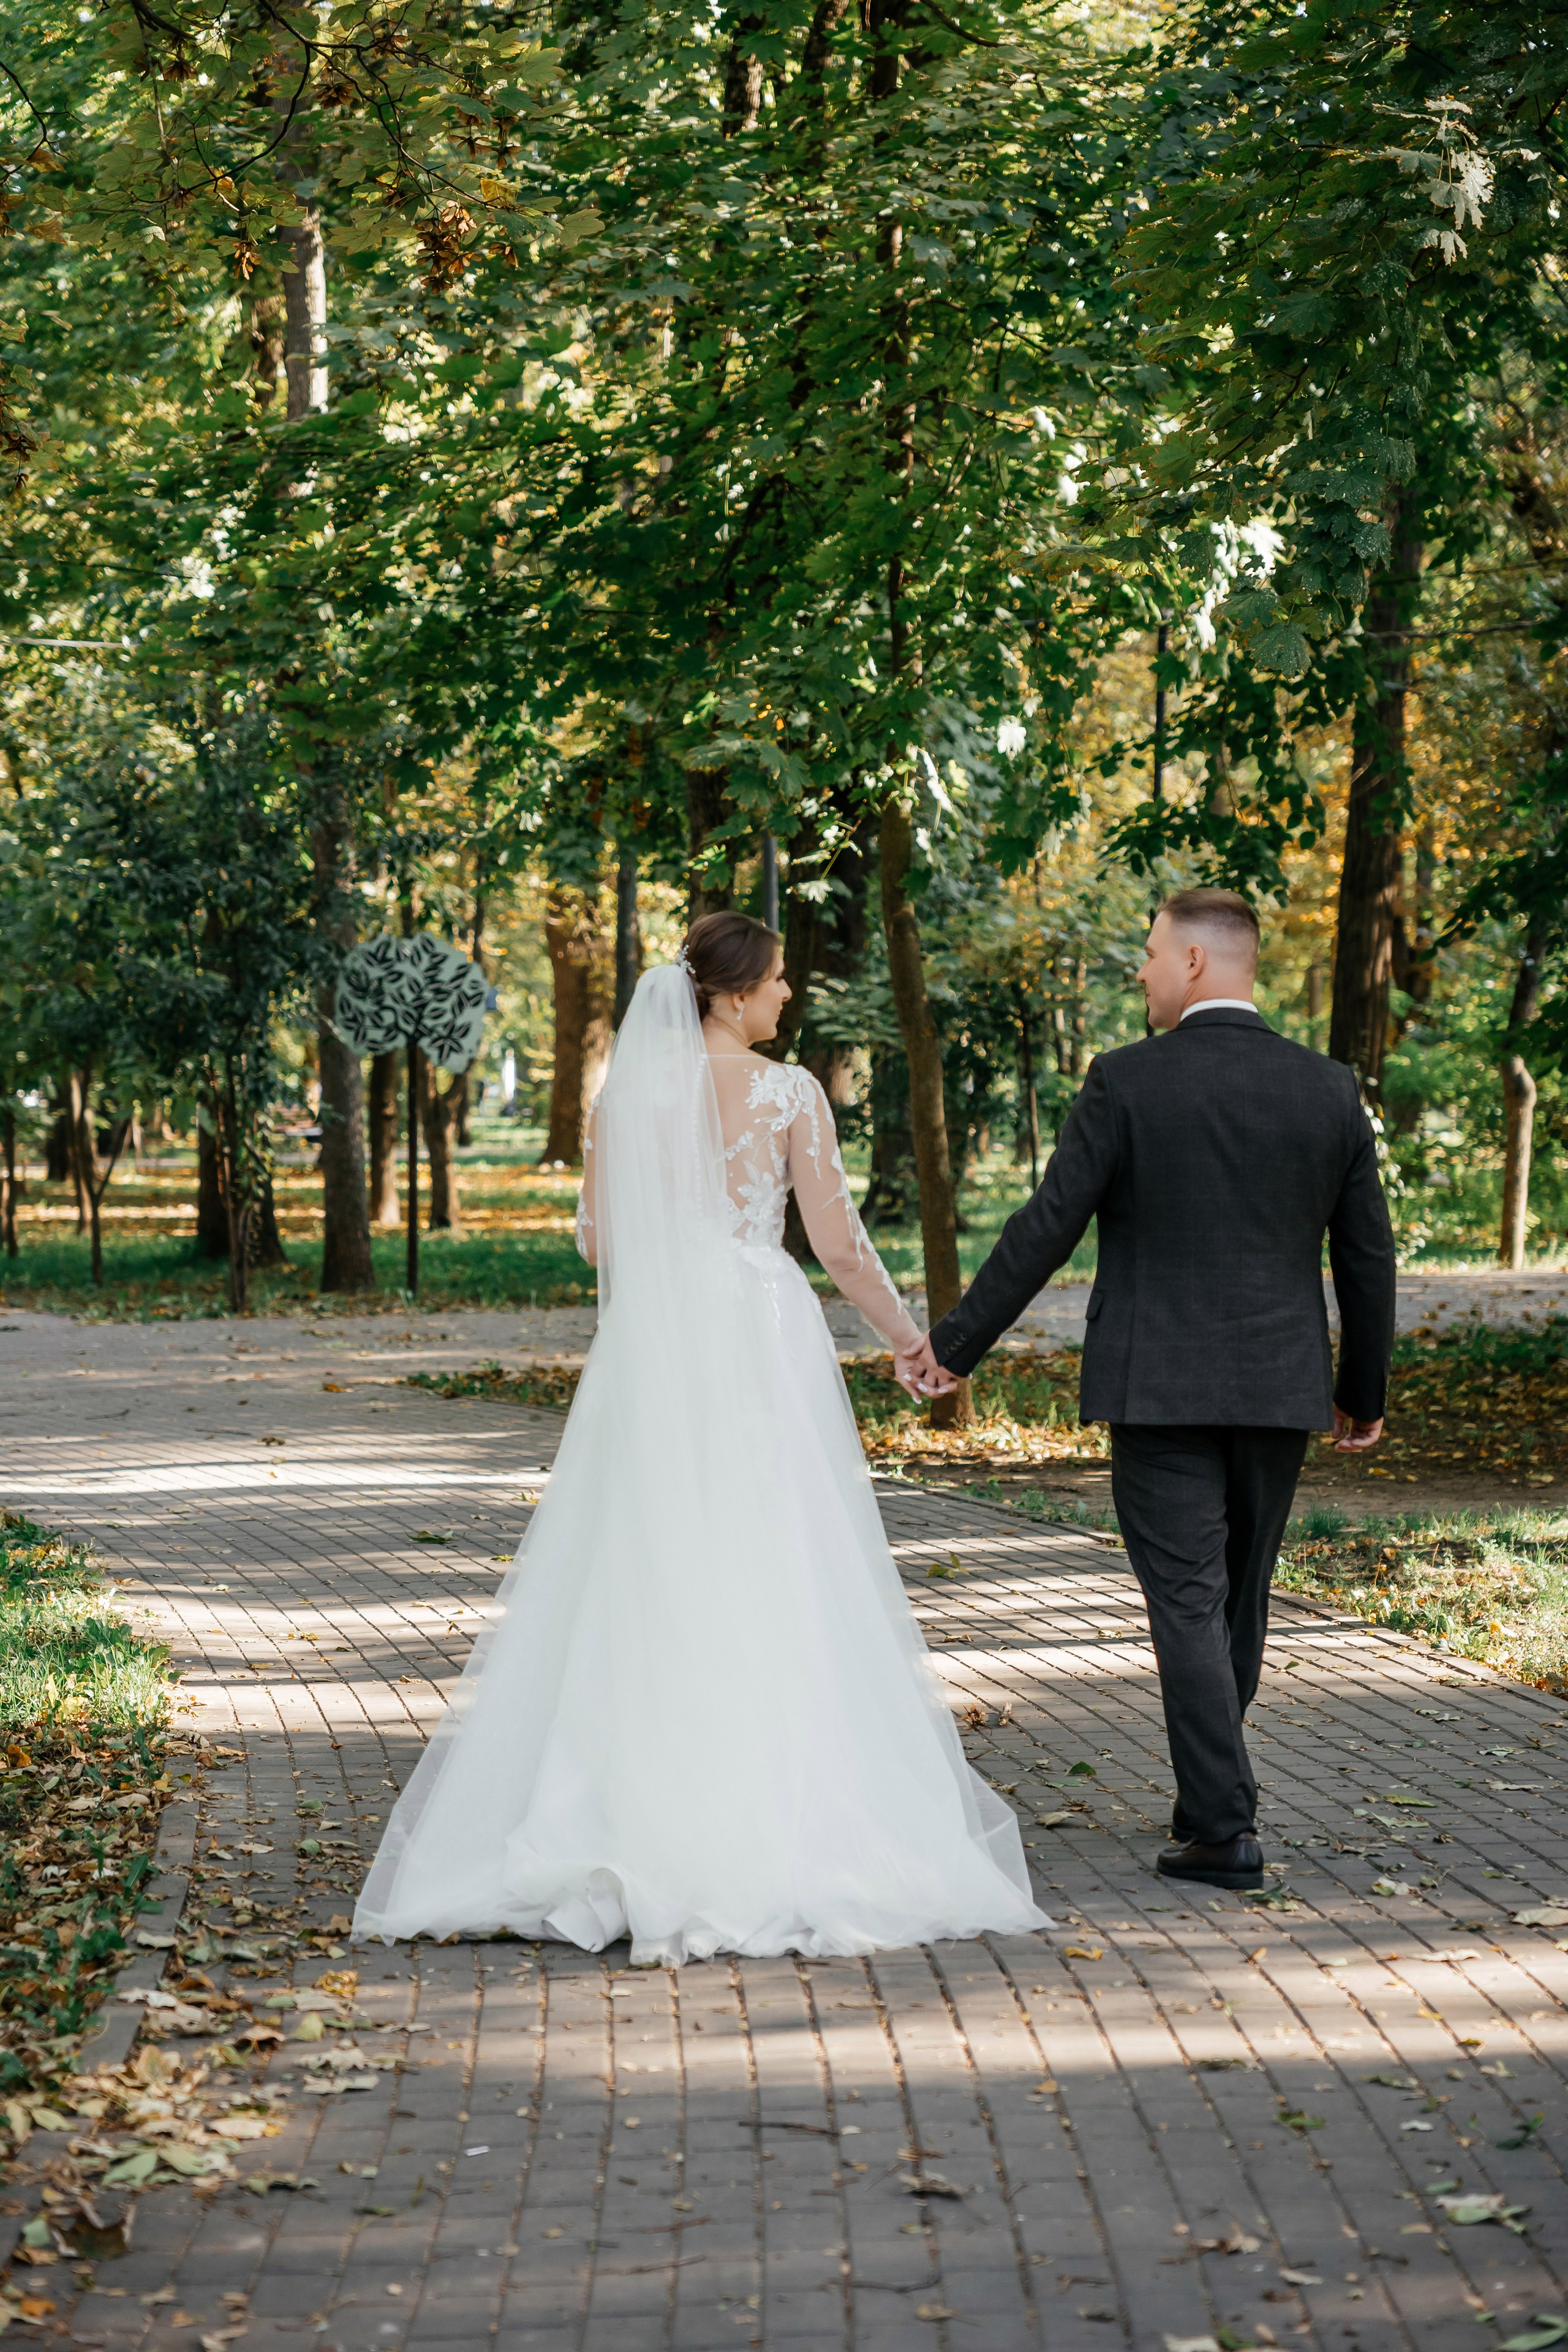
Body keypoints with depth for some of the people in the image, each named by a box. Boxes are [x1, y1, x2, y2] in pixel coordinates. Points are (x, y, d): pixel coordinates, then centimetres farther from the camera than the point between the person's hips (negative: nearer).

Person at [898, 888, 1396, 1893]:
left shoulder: (1129, 1082, -9)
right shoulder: (1329, 1090, 3)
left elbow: (1047, 1228, -8)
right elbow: (1369, 1257, 7)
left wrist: (956, 1344, 2)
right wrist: (1366, 1394, 19)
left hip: (1161, 1388, -4)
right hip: (1281, 1392, 4)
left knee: (1189, 1603, -2)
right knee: (1242, 1599, 17)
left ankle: (1225, 1828, -6)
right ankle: (1213, 1797, 29)